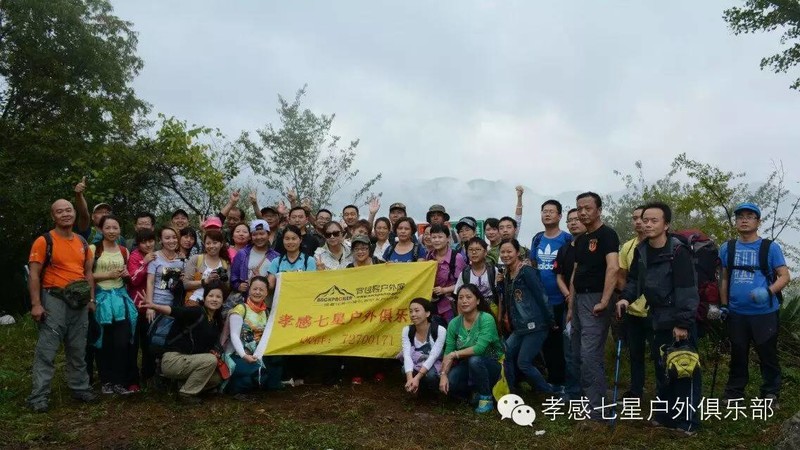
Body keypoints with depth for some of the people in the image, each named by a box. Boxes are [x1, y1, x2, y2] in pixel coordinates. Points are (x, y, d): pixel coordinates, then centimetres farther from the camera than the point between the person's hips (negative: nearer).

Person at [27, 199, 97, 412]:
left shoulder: (82, 242, 11)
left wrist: (91, 299, 10)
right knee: (46, 350, -5)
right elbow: (34, 274, -10)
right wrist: (36, 304, -16)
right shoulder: (44, 241, -6)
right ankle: (39, 396, 2)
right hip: (54, 300, -5)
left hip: (79, 301, 5)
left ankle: (80, 388, 22)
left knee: (78, 350, 13)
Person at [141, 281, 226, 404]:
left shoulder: (217, 322, 9)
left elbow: (213, 345, 17)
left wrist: (214, 351, -8)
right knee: (211, 360, -24)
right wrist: (154, 306, -53)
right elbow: (175, 311, -34)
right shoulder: (196, 312, -15)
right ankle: (186, 393, -10)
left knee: (217, 377, 3)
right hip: (172, 360, -8)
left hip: (189, 361, 8)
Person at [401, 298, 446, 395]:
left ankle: (432, 390, -1)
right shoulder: (407, 330, -10)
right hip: (415, 366, 2)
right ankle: (418, 387, 0)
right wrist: (410, 378, -40)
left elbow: (433, 356, -27)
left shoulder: (440, 330, -20)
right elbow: (407, 356, -22)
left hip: (434, 365, -2)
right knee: (405, 369, -31)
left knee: (430, 374, -36)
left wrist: (417, 378, -39)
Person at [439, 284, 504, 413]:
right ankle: (475, 391, 8)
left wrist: (454, 354, -25)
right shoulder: (454, 323, -6)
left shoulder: (486, 319, -21)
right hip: (467, 366, 4)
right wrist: (443, 374, -21)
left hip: (490, 365, -4)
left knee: (474, 360, -37)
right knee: (447, 385, -23)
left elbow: (480, 348, -32)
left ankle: (486, 398, -13)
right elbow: (448, 352, -7)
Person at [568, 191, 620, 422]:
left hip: (595, 300, -9)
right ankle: (584, 399, 25)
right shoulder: (580, 239, 17)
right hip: (579, 299, 9)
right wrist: (571, 306, 17)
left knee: (590, 356, -11)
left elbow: (613, 267, -22)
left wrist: (604, 301, -29)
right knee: (578, 354, 13)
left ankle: (597, 410, -4)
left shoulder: (607, 234, -9)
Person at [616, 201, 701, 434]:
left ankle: (688, 420, 9)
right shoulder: (640, 251, 4)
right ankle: (666, 414, 27)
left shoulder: (678, 251, -16)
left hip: (679, 321, -7)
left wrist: (683, 322, -21)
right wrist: (625, 297, -5)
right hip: (658, 320, 7)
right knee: (661, 368, 15)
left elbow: (687, 290, -19)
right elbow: (634, 280, 14)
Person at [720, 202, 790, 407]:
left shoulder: (770, 247, -4)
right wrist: (723, 306, 10)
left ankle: (771, 394, 24)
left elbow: (785, 276, -7)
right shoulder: (727, 248, 5)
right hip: (736, 313, 3)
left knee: (767, 355, 7)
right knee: (738, 356, 15)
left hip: (765, 313, -3)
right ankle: (734, 394, 28)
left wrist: (769, 291, -24)